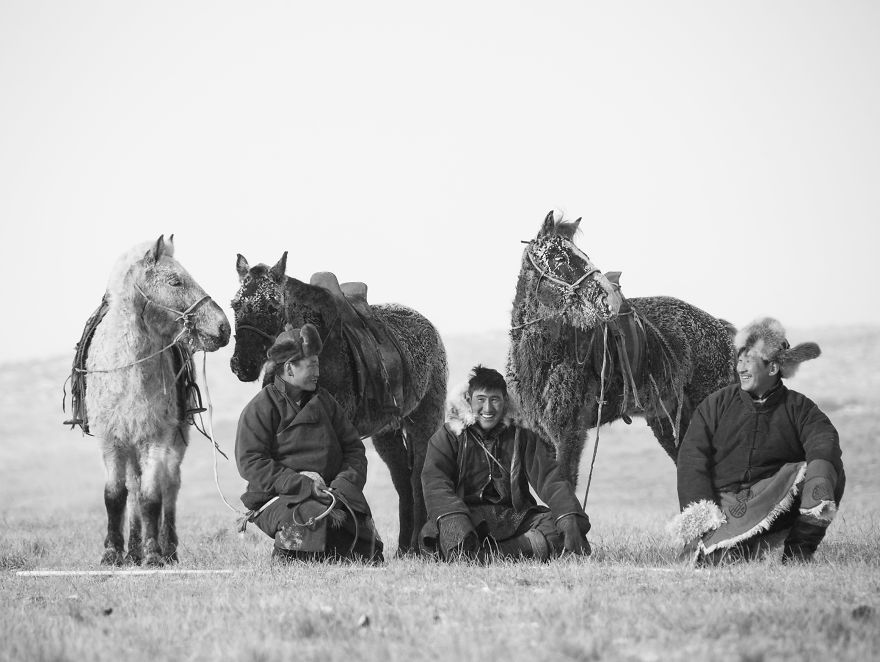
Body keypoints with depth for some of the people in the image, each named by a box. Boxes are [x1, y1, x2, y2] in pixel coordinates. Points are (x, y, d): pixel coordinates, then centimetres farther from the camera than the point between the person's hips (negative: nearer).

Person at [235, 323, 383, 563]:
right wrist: (301, 483, -20)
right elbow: (250, 463, -12)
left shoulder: (325, 402, 17)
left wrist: (346, 483, -6)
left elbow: (353, 448, 17)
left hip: (332, 493, 4)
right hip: (278, 498, -4)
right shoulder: (260, 409, -3)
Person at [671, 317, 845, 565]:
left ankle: (797, 553, -16)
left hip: (775, 496, 2)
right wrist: (700, 514, -15)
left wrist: (820, 475, -37)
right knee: (716, 558, -31)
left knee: (831, 469, -21)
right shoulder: (716, 404, 9)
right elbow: (692, 458, 1)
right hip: (724, 502, -1)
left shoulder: (799, 408, 7)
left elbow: (823, 440, -13)